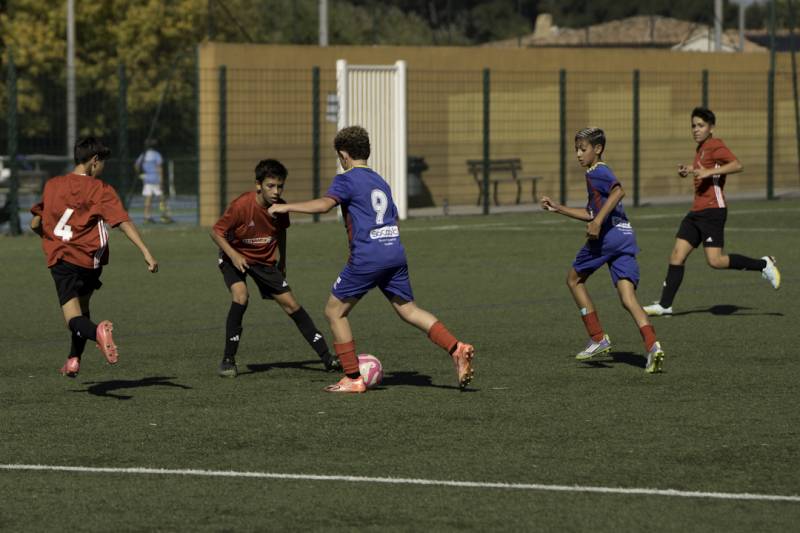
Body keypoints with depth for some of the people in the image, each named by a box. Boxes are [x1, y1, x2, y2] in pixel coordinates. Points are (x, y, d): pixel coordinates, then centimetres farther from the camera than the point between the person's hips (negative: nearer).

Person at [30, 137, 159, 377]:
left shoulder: (52, 185, 6)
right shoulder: (101, 190, -2)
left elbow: (35, 224, 13)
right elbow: (124, 222, -13)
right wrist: (146, 253, -18)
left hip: (61, 259, 0)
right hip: (90, 260, 1)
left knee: (73, 318, -9)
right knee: (82, 306, 26)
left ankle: (98, 332, -41)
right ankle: (74, 359, 26)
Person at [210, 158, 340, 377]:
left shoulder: (280, 207, -15)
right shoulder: (241, 206, -30)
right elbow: (216, 232, -19)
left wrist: (282, 263, 13)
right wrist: (233, 255, -30)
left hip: (265, 260, 4)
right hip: (236, 257, -3)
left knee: (291, 304, 0)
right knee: (240, 296, -28)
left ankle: (327, 358, 4)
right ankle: (228, 360, -16)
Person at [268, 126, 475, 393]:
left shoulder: (347, 180, -1)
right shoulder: (380, 182, 22)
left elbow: (325, 204, -17)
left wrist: (287, 207, -12)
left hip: (367, 258, -7)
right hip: (395, 253, 7)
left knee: (334, 311, 6)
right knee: (408, 309, 11)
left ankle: (353, 379, 5)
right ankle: (457, 349, -8)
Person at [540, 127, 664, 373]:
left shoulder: (597, 172, -3)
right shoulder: (595, 174, 27)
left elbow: (619, 191, -22)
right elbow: (591, 214, 34)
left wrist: (598, 222, -25)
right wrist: (558, 208, 35)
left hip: (608, 234, -8)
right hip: (626, 236, 8)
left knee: (574, 279, 14)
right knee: (628, 297, -3)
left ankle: (598, 338, 13)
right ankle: (652, 345, -25)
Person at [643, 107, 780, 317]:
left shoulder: (715, 145, -9)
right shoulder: (700, 148, 19)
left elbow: (737, 165, -23)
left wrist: (708, 172, -28)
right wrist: (688, 170, 17)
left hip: (712, 210, -9)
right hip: (697, 211, 9)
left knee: (715, 261, -14)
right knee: (677, 254, 1)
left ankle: (763, 264, 1)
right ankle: (665, 304, 0)